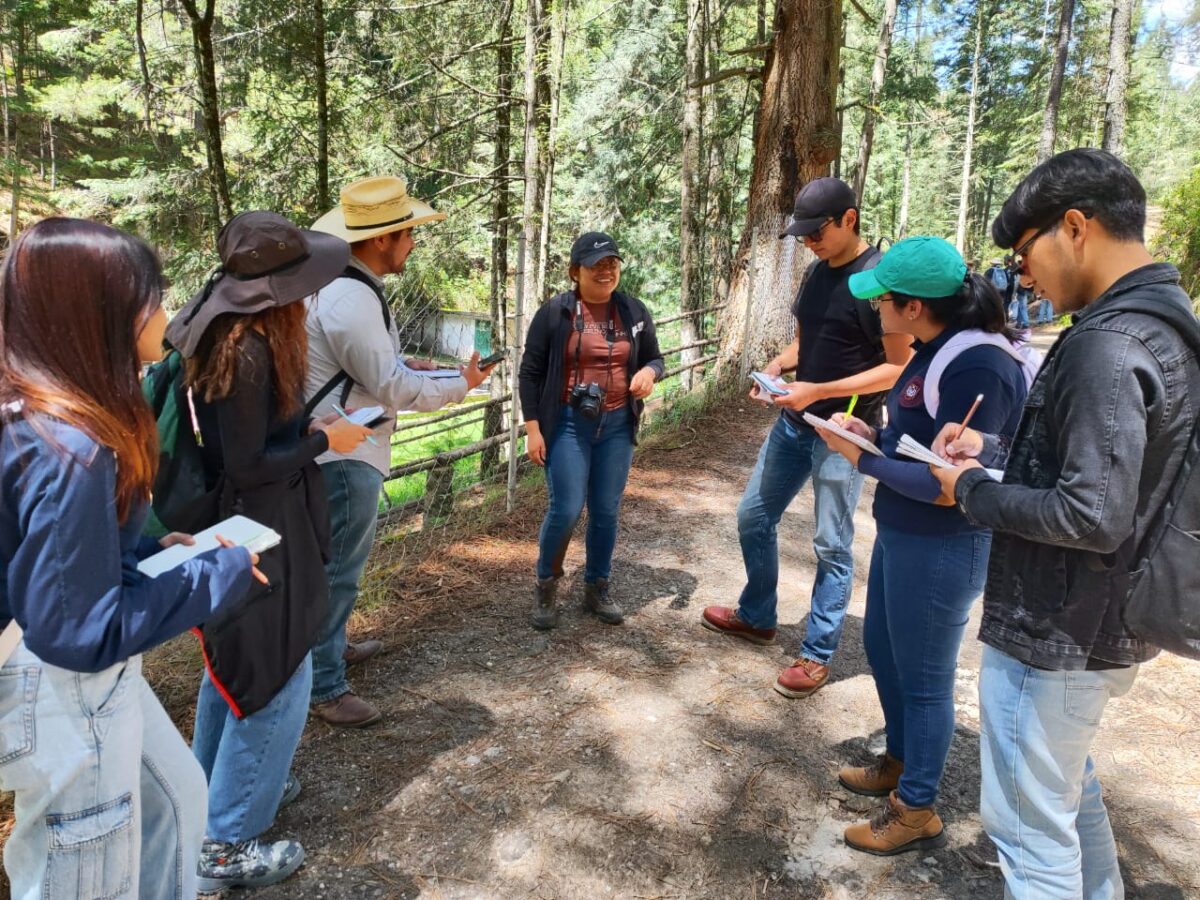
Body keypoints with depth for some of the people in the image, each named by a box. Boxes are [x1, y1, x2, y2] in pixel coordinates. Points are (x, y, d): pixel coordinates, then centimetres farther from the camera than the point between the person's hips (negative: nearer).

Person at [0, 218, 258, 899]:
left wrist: (152, 550, 5)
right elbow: (82, 631, -27)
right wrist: (224, 573, -19)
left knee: (176, 795, 27)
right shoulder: (68, 450, -30)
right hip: (60, 692, -9)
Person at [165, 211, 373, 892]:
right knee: (278, 679, 3)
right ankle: (227, 844, 17)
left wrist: (307, 429, 5)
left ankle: (222, 788, 43)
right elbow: (247, 468, -23)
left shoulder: (229, 333, 4)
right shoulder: (247, 350, -25)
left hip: (242, 525, 10)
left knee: (237, 665, 24)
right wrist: (324, 441, -13)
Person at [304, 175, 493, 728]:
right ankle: (324, 687, 14)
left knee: (339, 562, 23)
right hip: (345, 455, -11)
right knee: (338, 570, 1)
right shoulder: (351, 300, -24)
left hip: (341, 449, 11)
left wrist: (404, 365, 7)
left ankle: (331, 647, 41)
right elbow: (393, 389, -23)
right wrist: (460, 385, -9)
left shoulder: (343, 284, 8)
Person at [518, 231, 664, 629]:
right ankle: (546, 585, 18)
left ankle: (597, 588, 27)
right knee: (566, 510, -6)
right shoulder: (555, 312, -6)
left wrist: (649, 372, -11)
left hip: (617, 425, 4)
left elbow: (655, 358, 14)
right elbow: (530, 372, -3)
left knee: (607, 511, 9)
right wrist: (533, 428, -8)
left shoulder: (634, 311, 4)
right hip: (568, 424, -3)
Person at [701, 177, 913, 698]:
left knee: (832, 546, 3)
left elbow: (900, 367, -18)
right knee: (753, 517, 15)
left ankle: (817, 656, 17)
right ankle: (756, 617, 35)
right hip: (794, 422, 9)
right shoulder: (818, 270, 8)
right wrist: (777, 367, -3)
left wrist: (820, 391, -23)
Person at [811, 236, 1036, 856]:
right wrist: (873, 434, -2)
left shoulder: (978, 369, -26)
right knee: (882, 649, 24)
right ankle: (900, 762, 47)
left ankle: (917, 812, 29)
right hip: (900, 534, 10)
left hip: (941, 547, -10)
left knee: (923, 677, 7)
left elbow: (947, 481, -25)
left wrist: (862, 459, -18)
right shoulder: (938, 350, 3)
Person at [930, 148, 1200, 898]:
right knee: (1071, 790, 29)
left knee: (1030, 824, 7)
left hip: (1053, 635, -10)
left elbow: (1091, 515, -28)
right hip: (1101, 624, 10)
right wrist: (992, 449, 9)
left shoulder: (1106, 345, -25)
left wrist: (972, 491, -15)